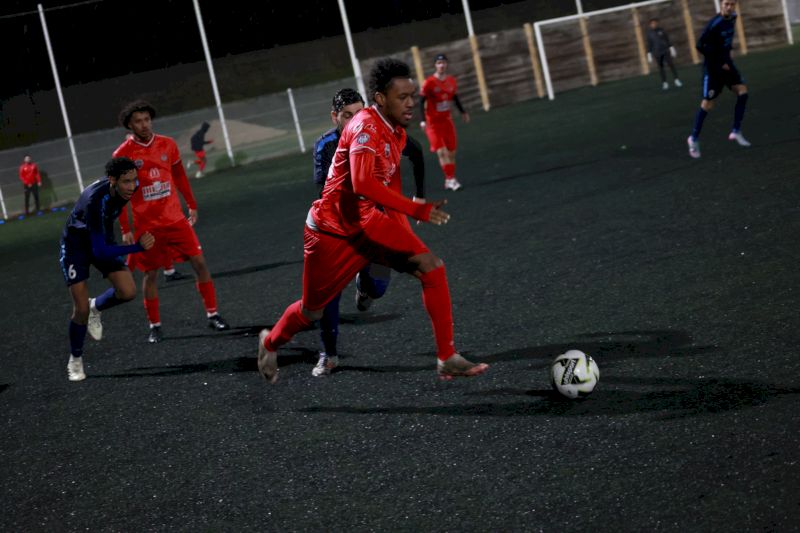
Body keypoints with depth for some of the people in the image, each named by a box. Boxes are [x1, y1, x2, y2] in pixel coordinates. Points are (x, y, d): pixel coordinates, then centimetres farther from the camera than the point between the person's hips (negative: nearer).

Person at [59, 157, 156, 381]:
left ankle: (96, 307, 18)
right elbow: (100, 252, -39)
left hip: (102, 239, 5)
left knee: (127, 291, -14)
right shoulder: (95, 201, -40)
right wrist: (138, 247, -42)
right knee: (81, 309, -7)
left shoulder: (127, 187, -21)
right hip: (76, 246, -5)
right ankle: (75, 361, 17)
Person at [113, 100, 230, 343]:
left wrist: (192, 205, 16)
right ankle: (155, 326, 16)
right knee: (151, 274, 3)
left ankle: (212, 314, 7)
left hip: (175, 218, 3)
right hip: (146, 225, -3)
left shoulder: (168, 144, 2)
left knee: (199, 262, -2)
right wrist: (125, 230, -7)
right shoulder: (123, 154, -9)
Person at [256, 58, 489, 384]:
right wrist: (417, 211, -39)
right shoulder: (365, 128, -24)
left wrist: (405, 239, 18)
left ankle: (447, 359, -12)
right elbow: (363, 184, -39)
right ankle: (271, 342, 43)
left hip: (371, 224, 7)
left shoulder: (396, 131, 3)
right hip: (333, 231, -7)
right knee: (312, 311, 9)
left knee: (432, 268, -14)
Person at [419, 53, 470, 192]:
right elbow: (422, 101, -12)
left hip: (447, 120, 6)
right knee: (441, 151, -14)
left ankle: (450, 180, 18)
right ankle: (450, 179, -12)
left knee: (451, 151, 8)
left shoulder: (451, 81, 3)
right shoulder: (429, 82, -14)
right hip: (433, 122, -6)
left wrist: (463, 112, 19)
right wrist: (423, 120, -18)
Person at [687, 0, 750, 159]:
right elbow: (700, 46, -25)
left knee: (742, 91, -5)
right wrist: (720, 63, -20)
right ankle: (694, 138, 11)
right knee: (707, 103, -5)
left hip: (725, 62, 7)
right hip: (712, 66, -7)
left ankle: (736, 131, 3)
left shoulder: (733, 18, 2)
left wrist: (726, 57, 13)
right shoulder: (714, 24, -23)